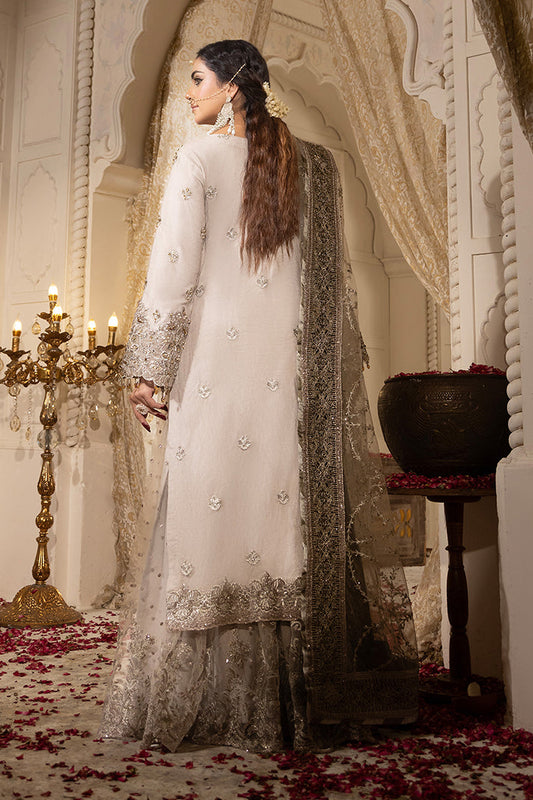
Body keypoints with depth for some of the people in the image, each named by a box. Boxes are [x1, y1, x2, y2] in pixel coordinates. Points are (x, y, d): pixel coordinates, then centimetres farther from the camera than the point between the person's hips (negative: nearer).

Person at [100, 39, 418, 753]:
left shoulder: (199, 160, 0)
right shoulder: (316, 165, 12)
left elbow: (173, 268, -5)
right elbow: (333, 275, 14)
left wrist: (148, 367, -2)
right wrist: (341, 364, 20)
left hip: (220, 361, -4)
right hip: (299, 369, 4)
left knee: (216, 515, 0)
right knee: (303, 518, 6)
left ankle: (219, 702, 5)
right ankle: (308, 699, 13)